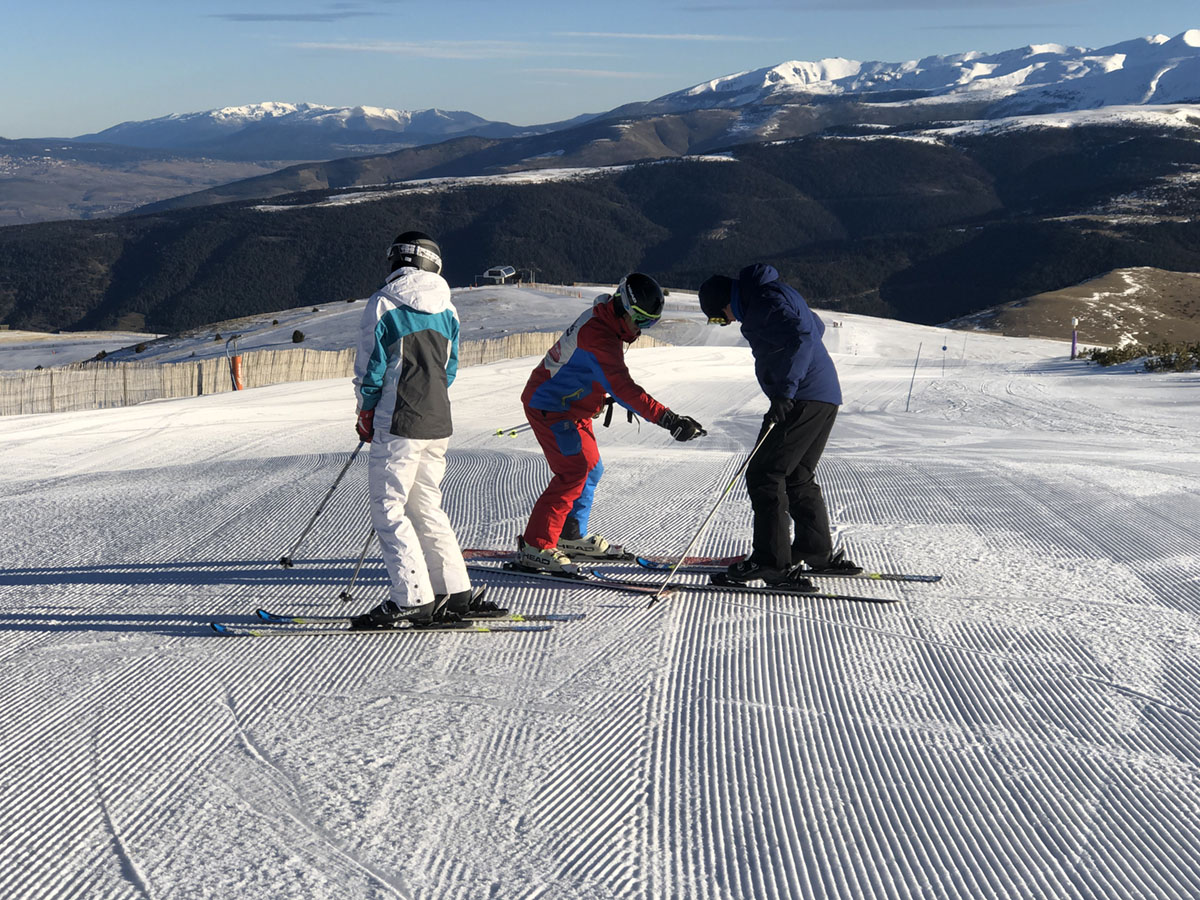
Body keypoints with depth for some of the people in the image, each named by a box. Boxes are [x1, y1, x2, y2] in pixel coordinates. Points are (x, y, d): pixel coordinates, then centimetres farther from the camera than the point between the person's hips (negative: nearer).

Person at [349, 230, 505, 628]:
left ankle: (412, 599, -6)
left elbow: (370, 367, -5)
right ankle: (456, 593, 13)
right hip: (439, 424, 7)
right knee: (427, 508, 15)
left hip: (398, 424, -6)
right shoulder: (447, 309, 10)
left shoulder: (383, 304, -7)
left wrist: (366, 413, 9)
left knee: (388, 509, -1)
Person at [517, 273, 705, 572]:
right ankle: (535, 547, -11)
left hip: (572, 407, 10)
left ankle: (571, 536, 28)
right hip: (550, 407, -10)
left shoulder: (610, 323, 2)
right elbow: (622, 387, -38)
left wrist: (622, 398, 21)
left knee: (591, 469, 15)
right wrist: (669, 420, -42)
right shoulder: (598, 335, -30)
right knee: (574, 472, -15)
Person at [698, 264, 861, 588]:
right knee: (797, 477, 18)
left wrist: (784, 392, -32)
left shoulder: (764, 303, -13)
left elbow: (802, 335, -27)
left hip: (803, 400, -11)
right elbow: (816, 326, 31)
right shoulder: (776, 294, 18)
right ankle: (817, 554, 22)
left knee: (764, 476, -8)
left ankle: (772, 562, -11)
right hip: (824, 396, 11)